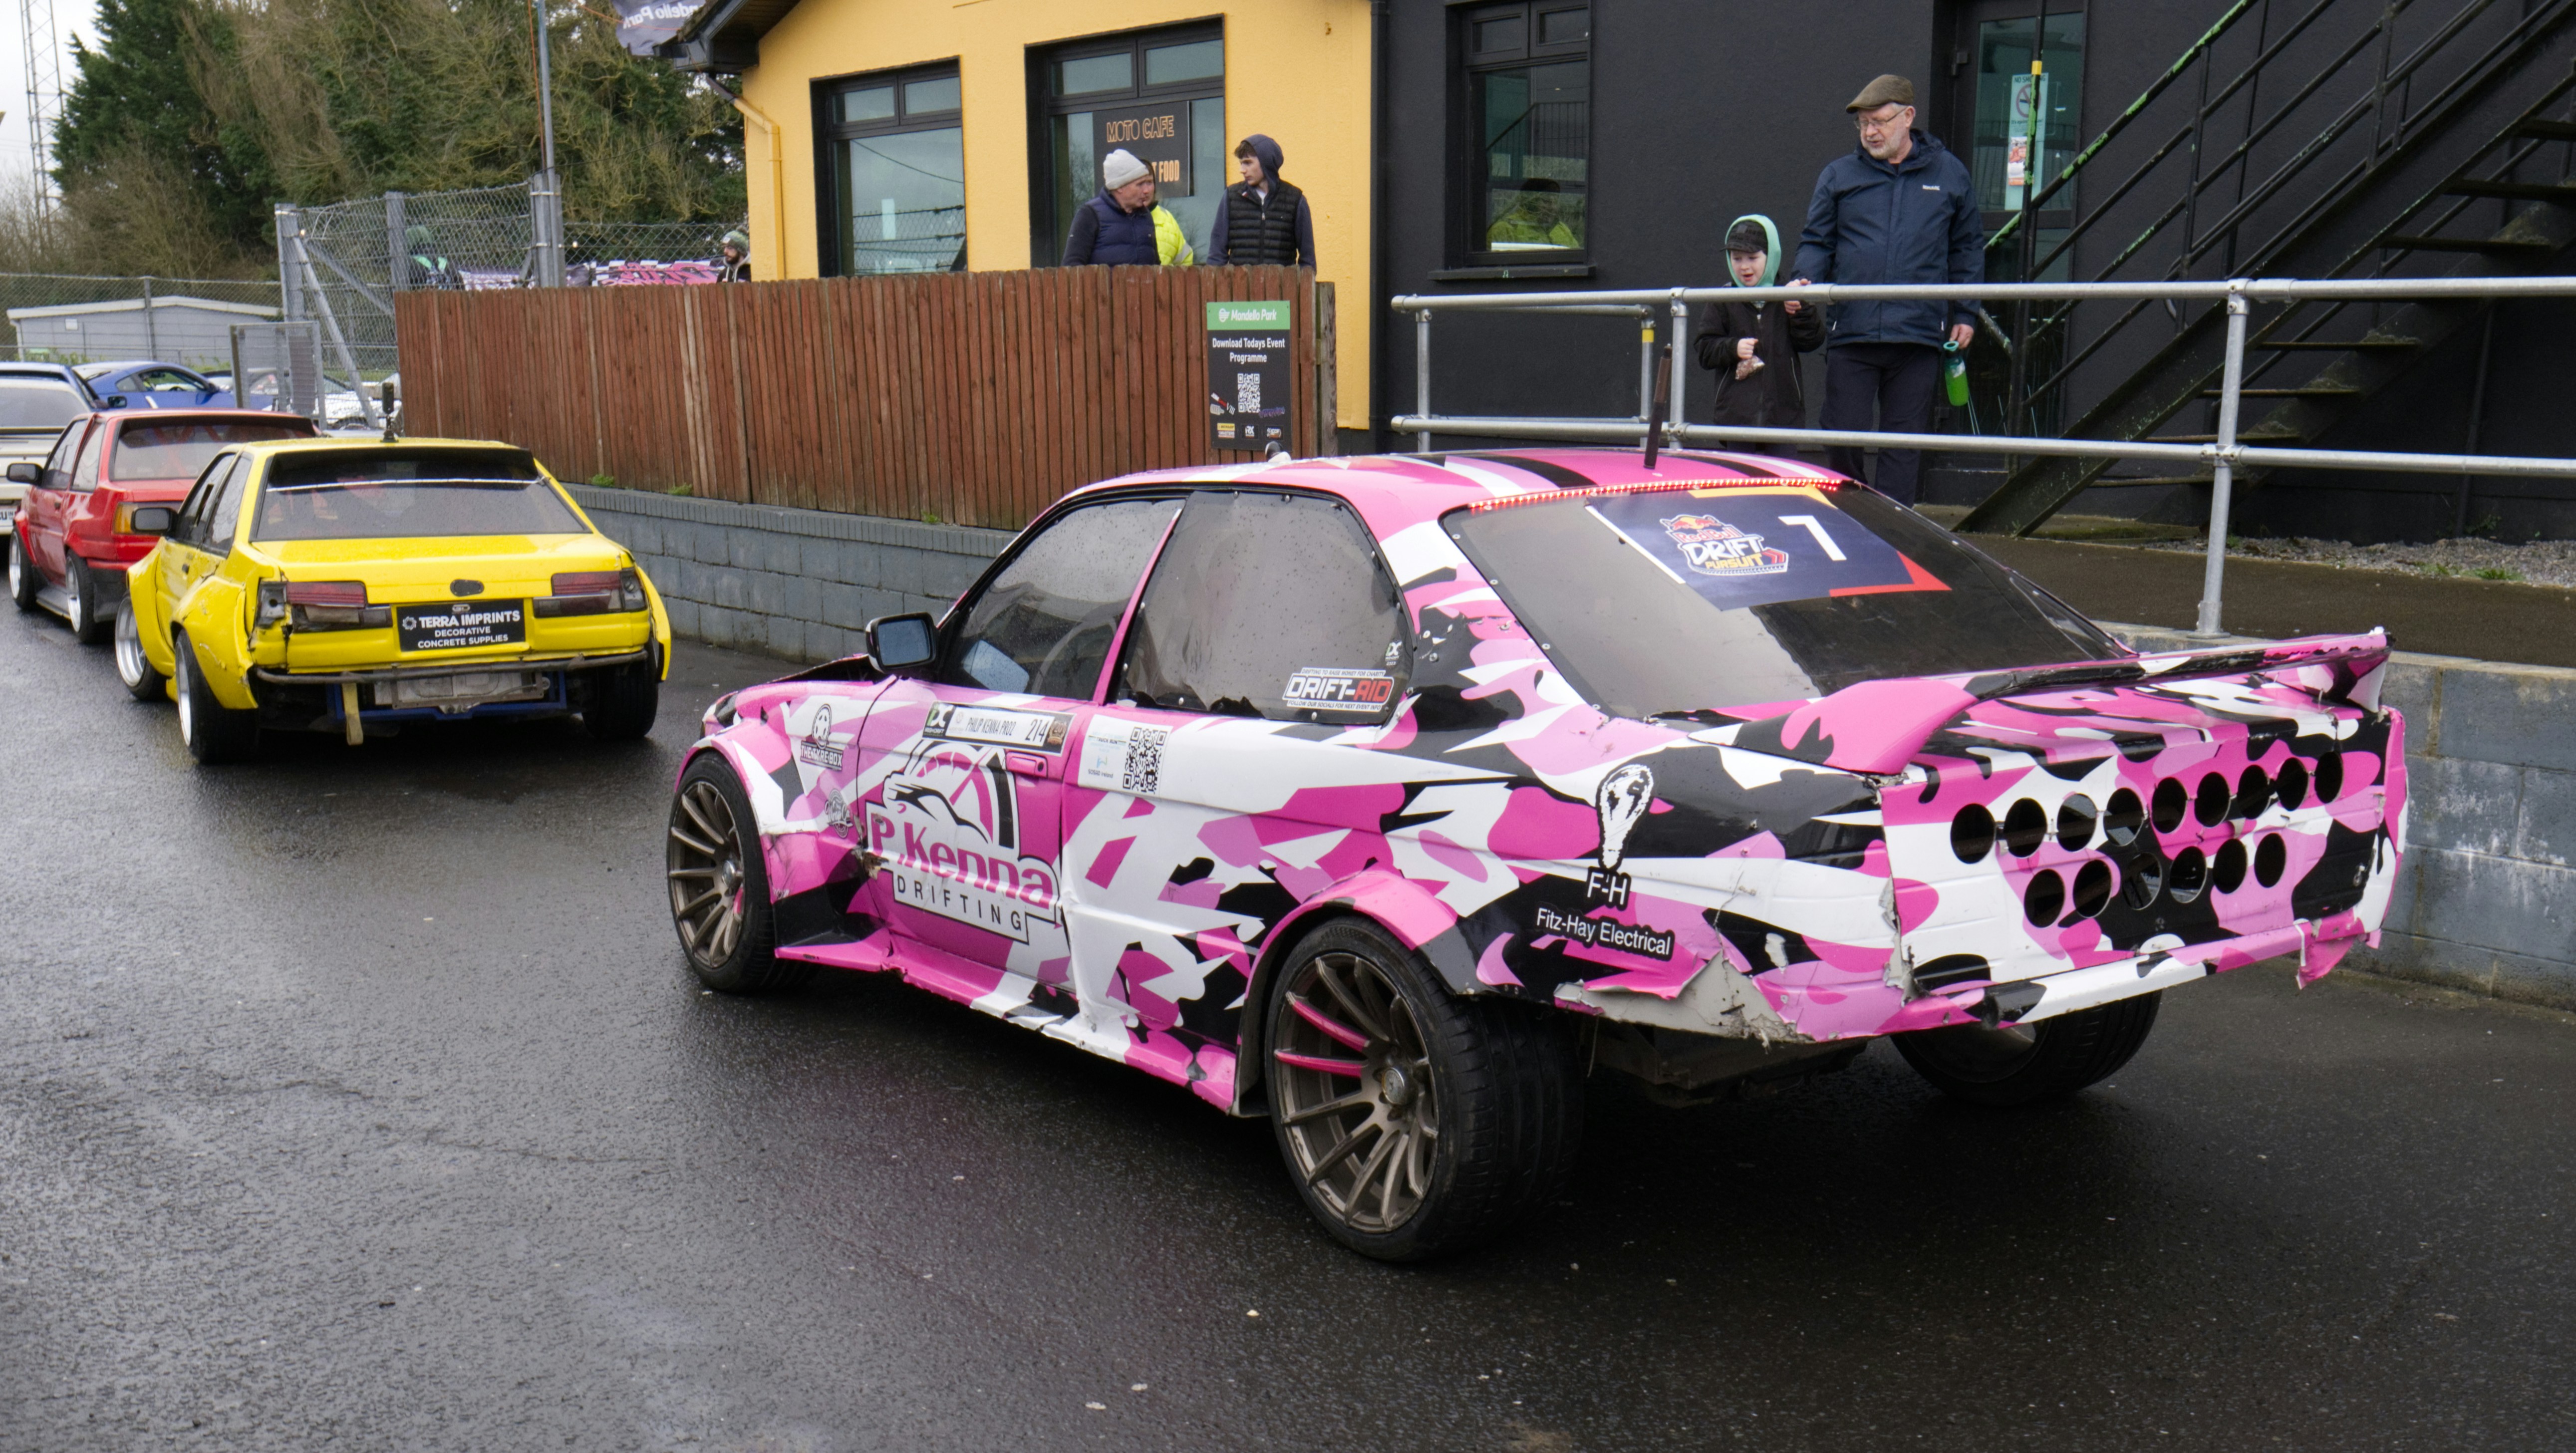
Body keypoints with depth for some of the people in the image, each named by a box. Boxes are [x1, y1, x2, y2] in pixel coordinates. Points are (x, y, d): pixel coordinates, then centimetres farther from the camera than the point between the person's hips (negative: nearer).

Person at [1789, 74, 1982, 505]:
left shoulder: (1949, 174, 10)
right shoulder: (1838, 175, 9)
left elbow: (1967, 249, 17)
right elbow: (1816, 242, 11)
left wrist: (1964, 314, 12)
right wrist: (1803, 280, -10)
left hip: (1919, 339, 0)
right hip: (1850, 336, 0)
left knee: (1904, 446, 2)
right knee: (1842, 437, 0)